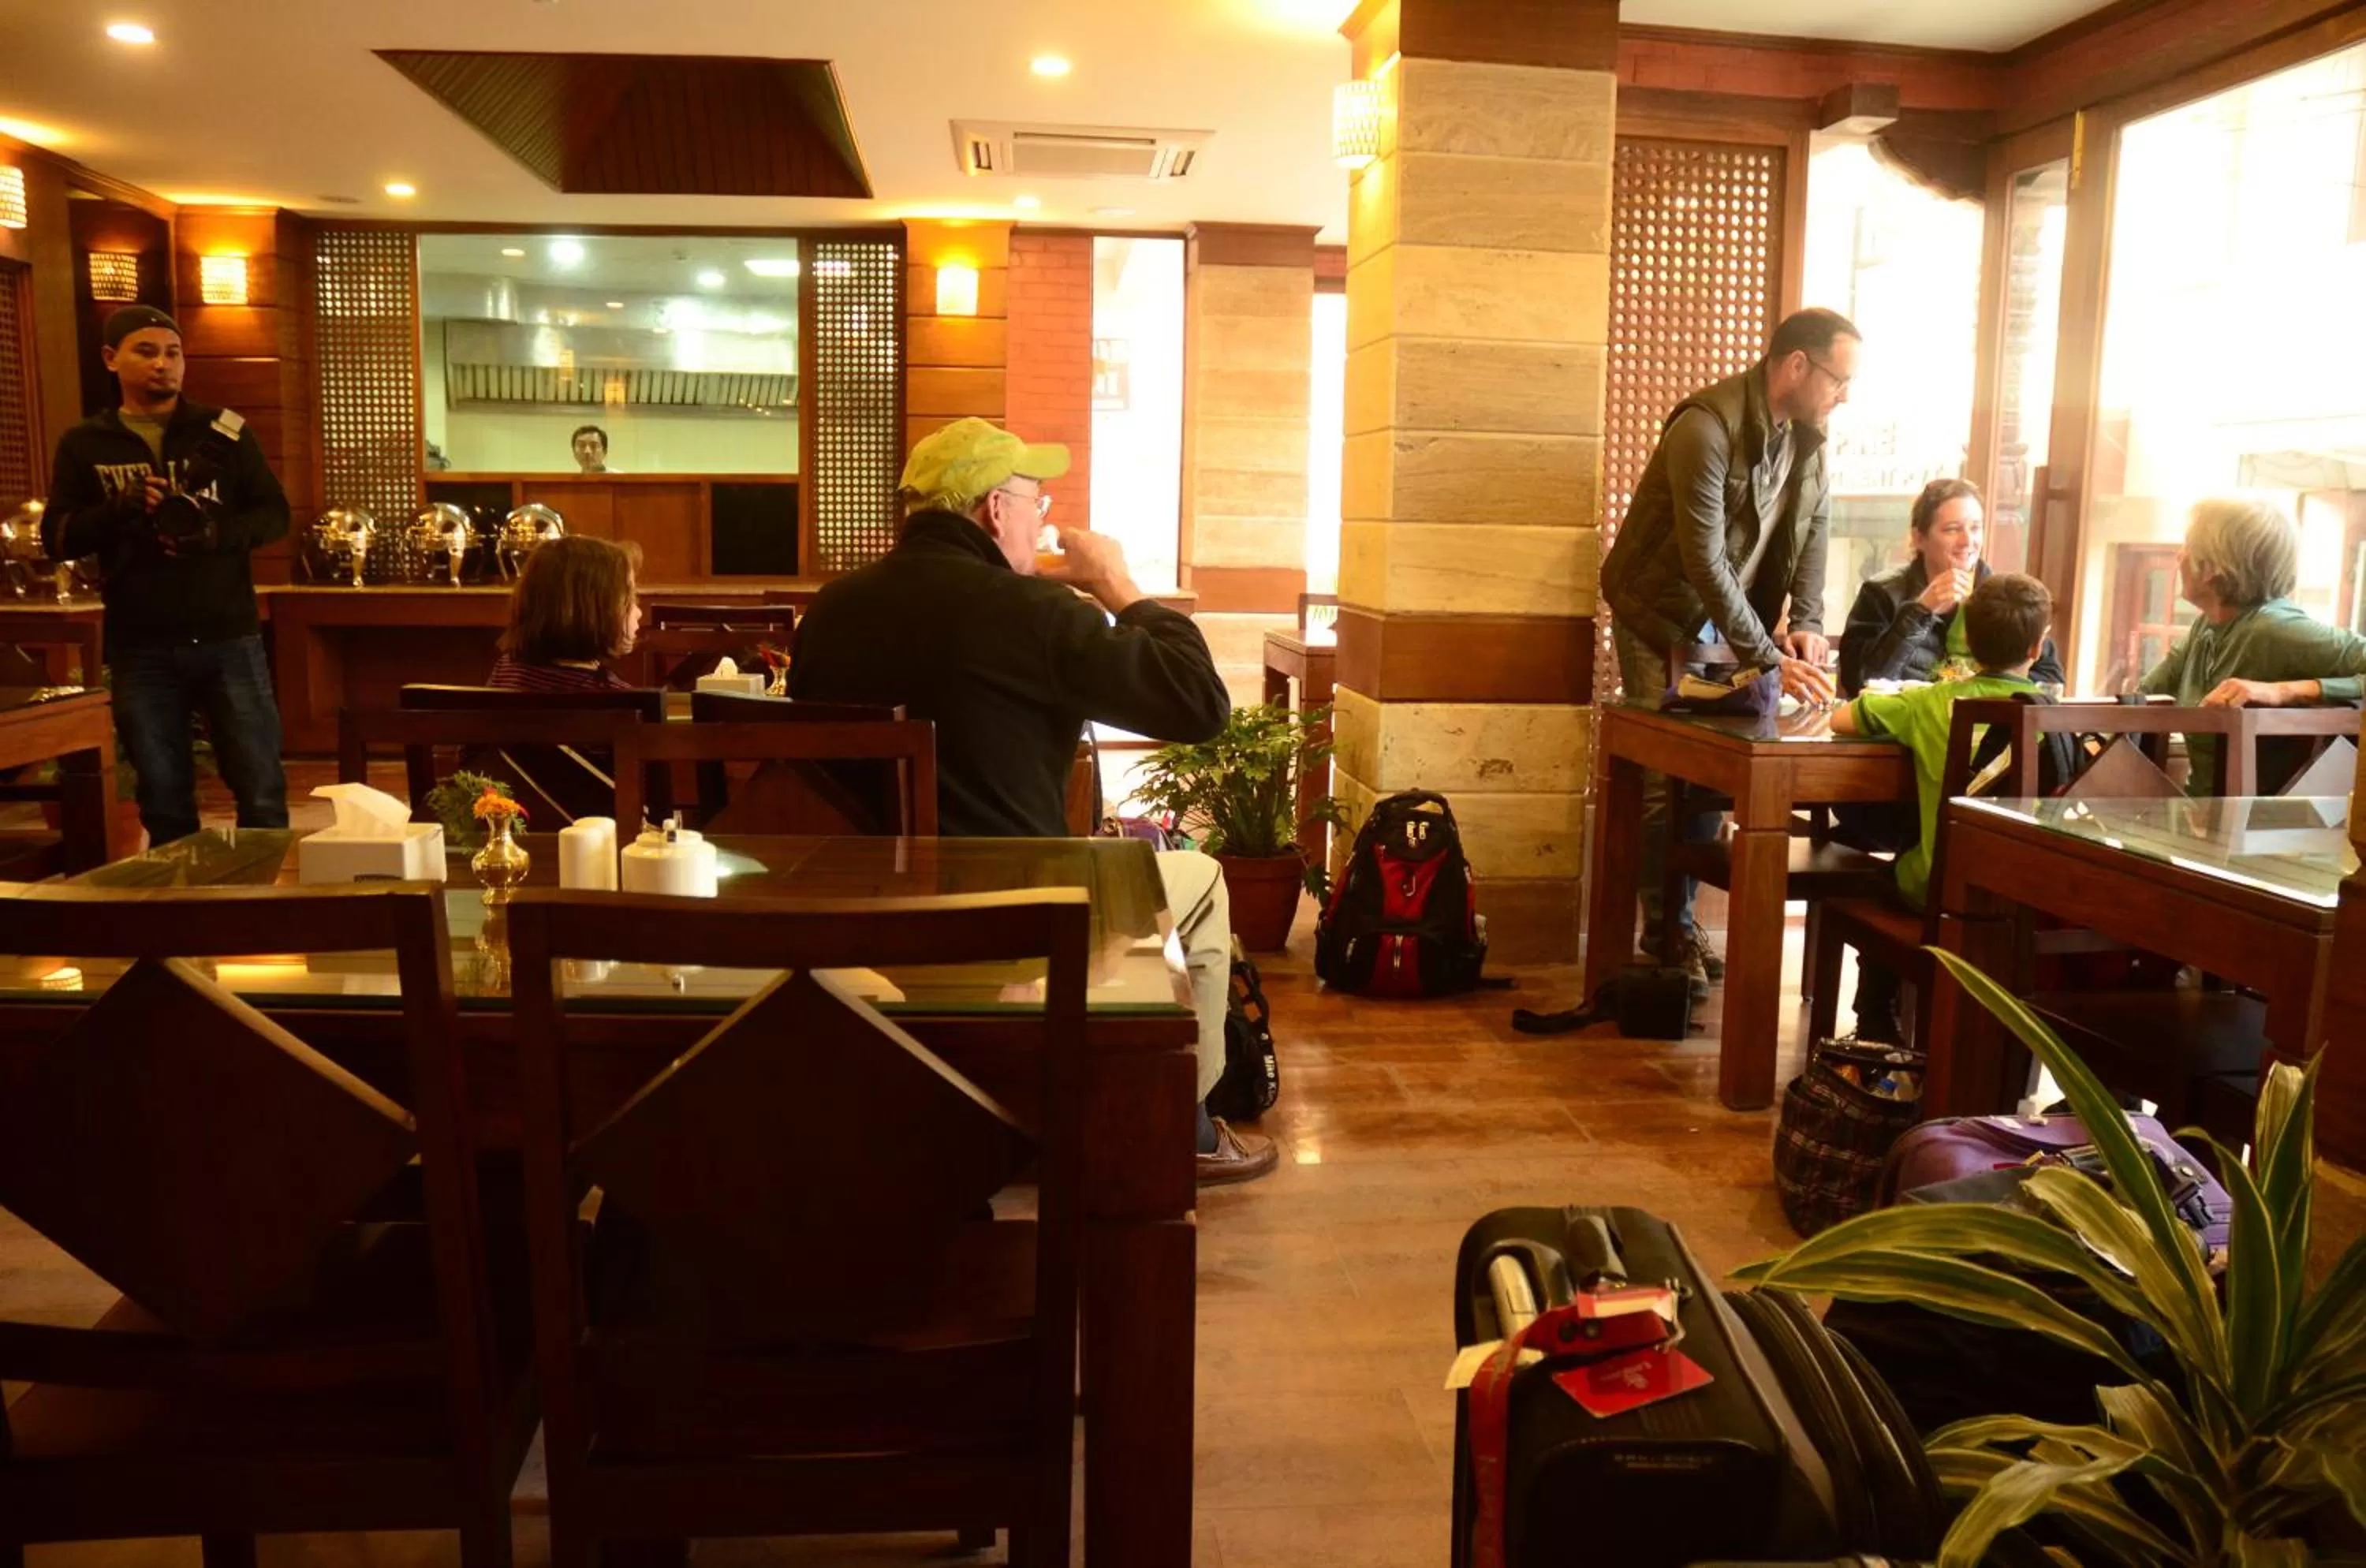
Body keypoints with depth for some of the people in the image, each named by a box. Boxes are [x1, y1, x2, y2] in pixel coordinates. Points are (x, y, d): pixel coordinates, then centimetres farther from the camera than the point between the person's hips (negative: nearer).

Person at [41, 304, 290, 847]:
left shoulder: (224, 430, 4)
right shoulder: (83, 445, 7)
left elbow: (275, 515, 4)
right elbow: (56, 539, 3)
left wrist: (223, 532, -17)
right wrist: (116, 510, -16)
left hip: (229, 638, -1)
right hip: (141, 649, 1)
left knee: (262, 792, 3)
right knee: (164, 802, 10)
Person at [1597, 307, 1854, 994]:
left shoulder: (1807, 434, -1)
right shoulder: (1707, 427, -27)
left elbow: (1814, 527, 6)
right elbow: (1704, 558, -31)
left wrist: (1807, 622, -11)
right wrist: (1770, 659, -32)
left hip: (1729, 615, 7)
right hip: (1662, 614, -7)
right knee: (1667, 775, -5)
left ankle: (1680, 918, 18)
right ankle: (1667, 932, 5)